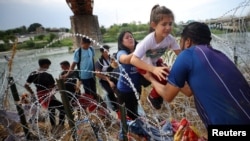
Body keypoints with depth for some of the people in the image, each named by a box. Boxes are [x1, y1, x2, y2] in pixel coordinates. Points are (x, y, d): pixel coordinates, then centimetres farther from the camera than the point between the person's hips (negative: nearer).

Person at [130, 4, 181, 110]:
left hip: (156, 61, 5)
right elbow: (133, 60, -44)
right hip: (143, 63, -5)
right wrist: (154, 69, -55)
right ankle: (153, 97, 9)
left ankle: (158, 95, 19)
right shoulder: (148, 40, -38)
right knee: (162, 79, -22)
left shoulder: (170, 39, -22)